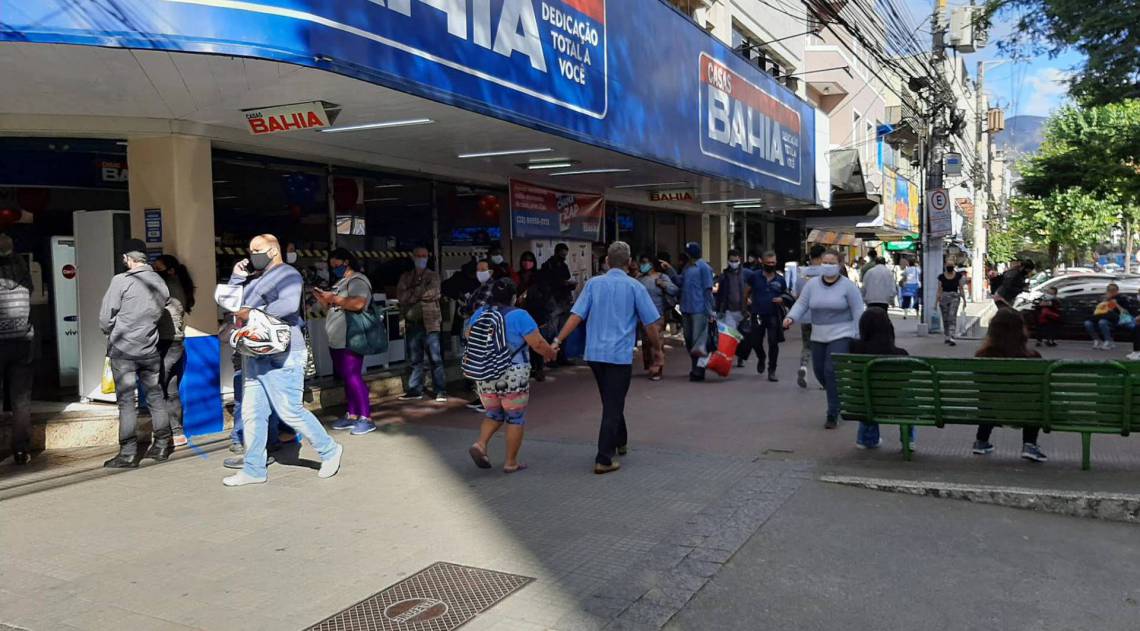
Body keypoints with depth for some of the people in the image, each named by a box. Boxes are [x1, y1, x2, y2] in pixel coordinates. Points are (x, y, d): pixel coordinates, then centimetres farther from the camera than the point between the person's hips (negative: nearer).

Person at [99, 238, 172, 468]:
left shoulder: (121, 281, -12)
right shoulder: (160, 282, 3)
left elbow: (106, 317, -8)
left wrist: (111, 334, 11)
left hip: (123, 350, -4)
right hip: (150, 349, 4)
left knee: (127, 401, 0)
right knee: (155, 397, 13)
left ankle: (128, 454, 3)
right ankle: (162, 447, 19)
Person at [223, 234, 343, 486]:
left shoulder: (287, 274, -7)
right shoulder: (254, 279, 21)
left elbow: (289, 304, -25)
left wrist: (252, 313, -19)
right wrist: (236, 277, 13)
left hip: (281, 357, -9)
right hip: (254, 356, 9)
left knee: (290, 411, -7)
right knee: (252, 413, 7)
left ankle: (329, 450, 10)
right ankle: (253, 469, 15)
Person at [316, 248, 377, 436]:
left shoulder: (357, 280, -8)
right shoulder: (340, 283, 21)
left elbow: (358, 303, -26)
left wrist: (333, 298, -18)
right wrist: (323, 300, 9)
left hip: (349, 341, -9)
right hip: (337, 341, 9)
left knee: (353, 377, -11)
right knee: (347, 378, 11)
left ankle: (366, 418, -9)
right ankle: (351, 415, 16)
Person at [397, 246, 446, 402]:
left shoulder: (433, 276, 7)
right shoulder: (405, 277, 14)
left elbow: (432, 293, -11)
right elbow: (401, 297, 0)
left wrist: (412, 295, -5)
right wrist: (422, 293, -9)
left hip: (429, 323, -3)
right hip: (412, 323, 3)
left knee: (435, 358, -4)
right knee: (415, 359, 10)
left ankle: (441, 390, -2)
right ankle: (415, 390, 16)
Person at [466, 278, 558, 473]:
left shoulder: (480, 313, 3)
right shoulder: (519, 316, -12)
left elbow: (467, 335, 13)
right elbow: (538, 343, -13)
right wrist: (551, 353, 5)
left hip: (484, 377, 5)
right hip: (513, 377, -5)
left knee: (494, 414, 22)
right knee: (515, 418, 9)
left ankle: (480, 444, 2)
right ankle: (511, 462, 12)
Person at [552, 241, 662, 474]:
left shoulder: (593, 283, 2)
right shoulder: (635, 287, -3)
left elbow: (576, 316, -5)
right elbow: (651, 324, -3)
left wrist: (557, 341, -2)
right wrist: (658, 348, 11)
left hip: (594, 354, 4)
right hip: (620, 355, -4)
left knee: (611, 402, 22)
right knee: (613, 406, 0)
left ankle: (620, 442, 40)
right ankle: (603, 460, -3)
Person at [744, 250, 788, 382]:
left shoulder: (780, 279, 6)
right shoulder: (754, 276, 2)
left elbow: (786, 295, 16)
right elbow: (745, 290, 12)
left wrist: (781, 299, -4)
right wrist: (747, 299, -1)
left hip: (773, 316, 0)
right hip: (757, 315, 0)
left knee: (773, 343, -4)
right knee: (756, 342, 6)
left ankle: (772, 371, 7)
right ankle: (761, 359, 40)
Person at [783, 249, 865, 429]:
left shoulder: (848, 285, -5)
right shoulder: (812, 284, 5)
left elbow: (858, 312, -5)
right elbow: (801, 304, 1)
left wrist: (858, 338, -9)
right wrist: (791, 317, -19)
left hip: (841, 336, -5)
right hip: (818, 337, 5)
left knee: (832, 372, -14)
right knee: (820, 372, 9)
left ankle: (833, 415, -3)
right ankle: (840, 399, 38)